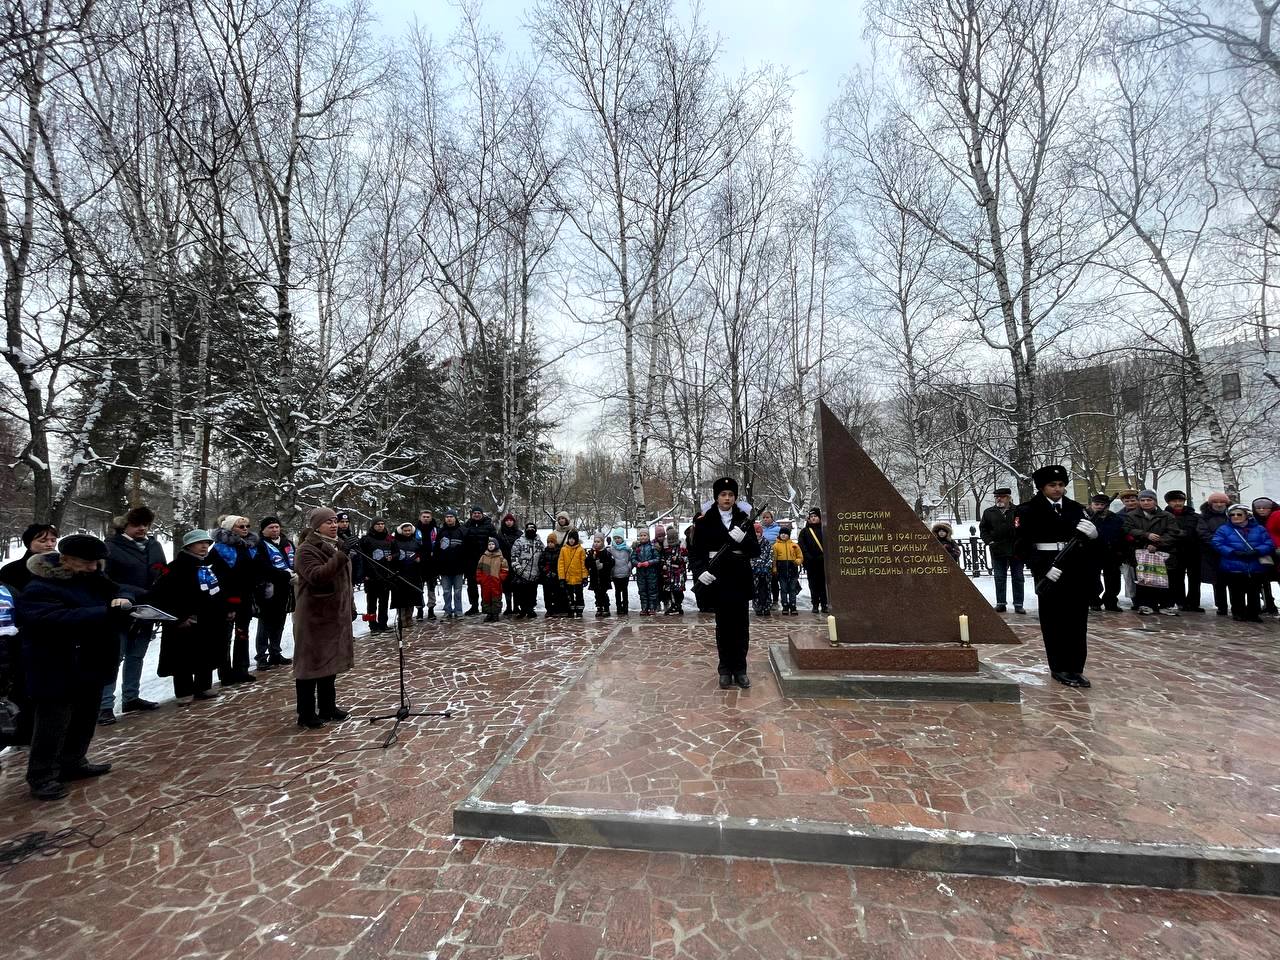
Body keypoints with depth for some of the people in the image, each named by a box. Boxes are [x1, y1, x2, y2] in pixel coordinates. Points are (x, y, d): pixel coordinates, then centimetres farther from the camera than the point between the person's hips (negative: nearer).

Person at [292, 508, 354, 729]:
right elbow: (316, 576, -29)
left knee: (331, 661, 15)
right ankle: (306, 714, 12)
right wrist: (341, 557, -37)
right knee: (311, 663, 1)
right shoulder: (306, 549, -12)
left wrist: (351, 607, 19)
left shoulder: (337, 546, 13)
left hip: (336, 615, 8)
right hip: (314, 617, -8)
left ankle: (328, 707, 26)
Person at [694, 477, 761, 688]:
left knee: (741, 625, 6)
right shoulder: (704, 521, 1)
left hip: (740, 579, 2)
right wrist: (701, 571, -15)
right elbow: (696, 550, 1)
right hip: (718, 579, -2)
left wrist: (743, 539, -16)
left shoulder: (744, 519, 6)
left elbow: (756, 551, 3)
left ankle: (740, 669, 19)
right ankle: (725, 669, 18)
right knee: (723, 625, 6)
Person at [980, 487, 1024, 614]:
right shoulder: (989, 512, 5)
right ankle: (1001, 603, 14)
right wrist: (988, 541, -1)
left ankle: (1018, 604, 14)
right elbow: (983, 528, 12)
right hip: (997, 550, 1)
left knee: (1018, 578, 7)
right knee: (999, 578, 7)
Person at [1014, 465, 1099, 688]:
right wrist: (1043, 568, -20)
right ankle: (1059, 669, 15)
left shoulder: (1075, 507, 11)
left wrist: (1092, 532, -9)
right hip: (1050, 572, -5)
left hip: (1078, 572, 5)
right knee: (1054, 622, 4)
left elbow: (1094, 538, 14)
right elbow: (1021, 546, -10)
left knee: (1077, 621, 9)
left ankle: (1075, 668, 19)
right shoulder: (1029, 510, -5)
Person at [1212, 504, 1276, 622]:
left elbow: (1269, 544, 1)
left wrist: (1256, 551, -18)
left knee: (1254, 592, 10)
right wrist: (1233, 552, -20)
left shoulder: (1259, 529, 8)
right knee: (1237, 593, 3)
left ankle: (1254, 614, 20)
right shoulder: (1224, 529, 1)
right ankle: (1238, 613, 14)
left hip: (1257, 567, 2)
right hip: (1233, 567, -2)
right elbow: (1217, 544, -7)